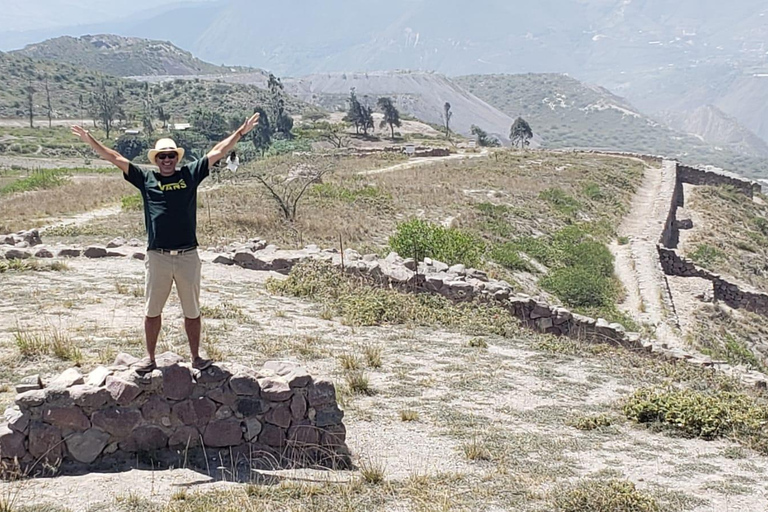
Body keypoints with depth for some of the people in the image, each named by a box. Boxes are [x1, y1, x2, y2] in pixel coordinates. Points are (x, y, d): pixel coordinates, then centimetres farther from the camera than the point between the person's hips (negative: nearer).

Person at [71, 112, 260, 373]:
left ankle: (196, 357, 21)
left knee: (192, 311, 9)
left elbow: (218, 151, 8)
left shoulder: (190, 174, 7)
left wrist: (241, 131, 7)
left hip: (188, 256, 0)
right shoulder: (146, 178, 7)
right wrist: (90, 140, 6)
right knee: (152, 311, 9)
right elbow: (115, 158, 8)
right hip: (157, 257, 0)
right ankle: (150, 358, 21)